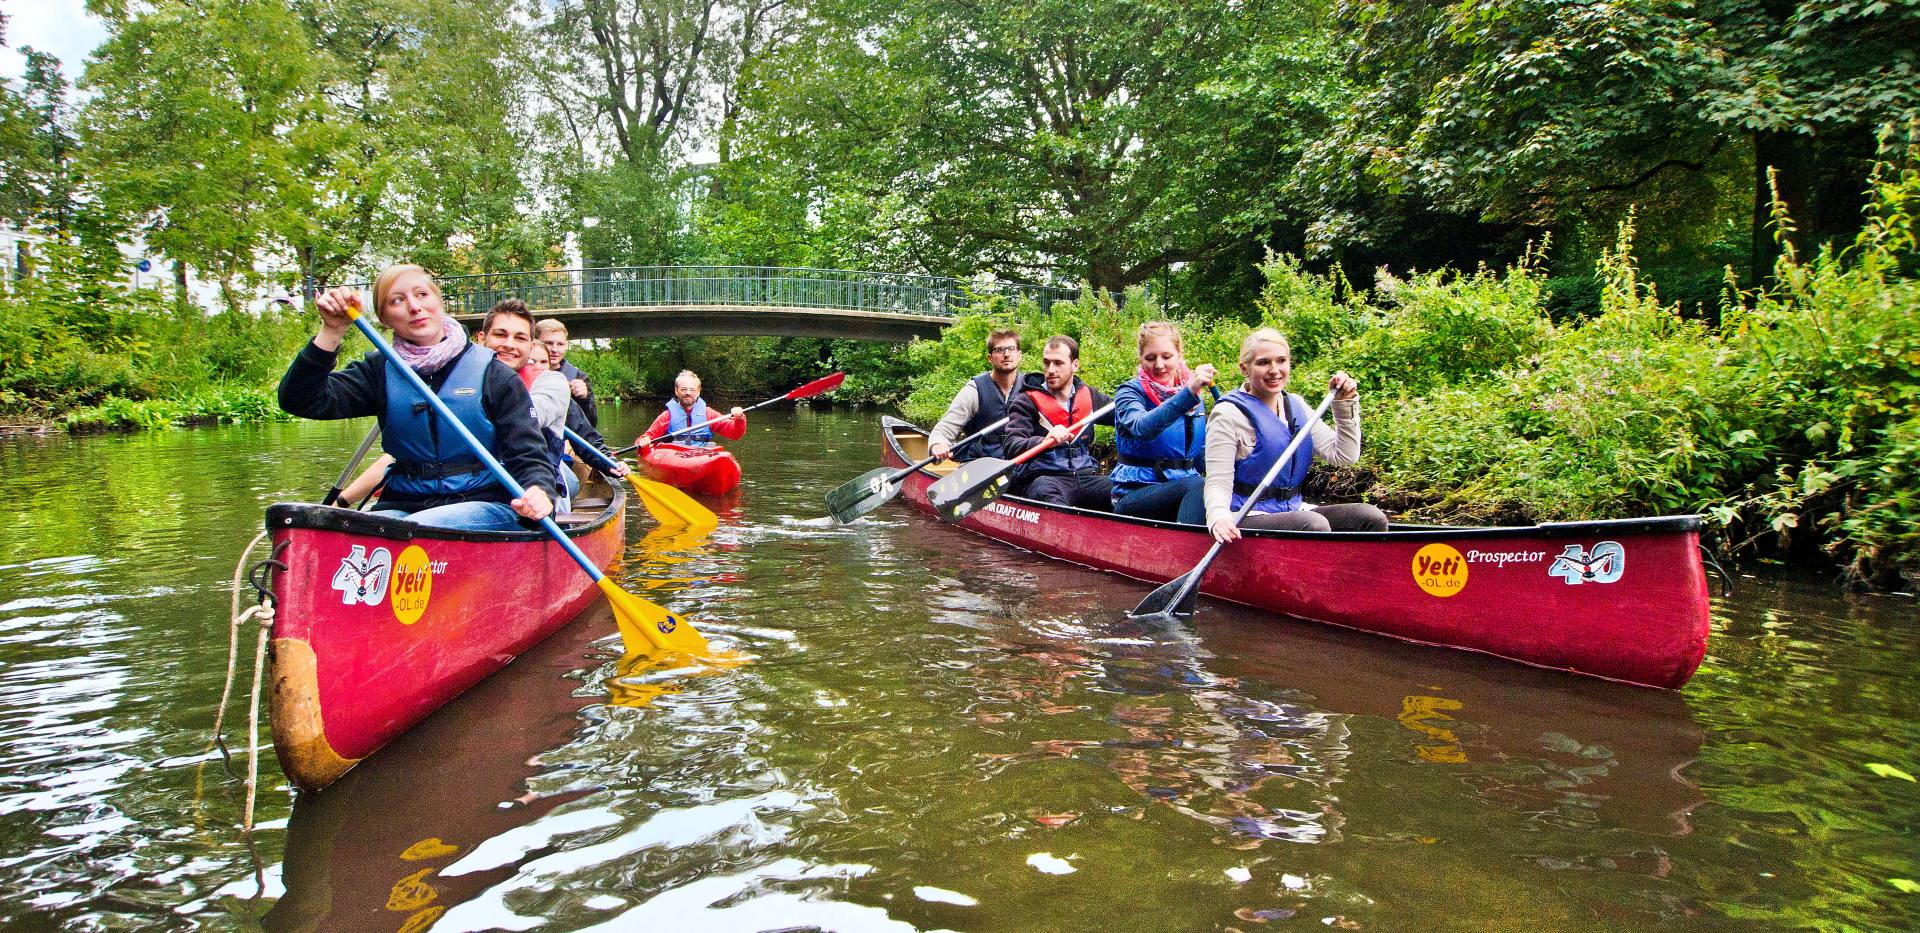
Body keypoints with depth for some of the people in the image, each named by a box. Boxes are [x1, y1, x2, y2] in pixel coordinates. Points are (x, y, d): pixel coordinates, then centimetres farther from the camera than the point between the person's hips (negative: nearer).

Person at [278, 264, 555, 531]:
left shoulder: (493, 375, 0)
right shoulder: (380, 372, 11)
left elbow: (529, 456, -6)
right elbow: (301, 401, 0)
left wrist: (537, 491, -29)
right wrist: (332, 332, -9)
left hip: (485, 506, -2)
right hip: (402, 505, 3)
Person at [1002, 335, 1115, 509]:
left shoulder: (1089, 396, 16)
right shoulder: (1027, 401, 2)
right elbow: (1011, 446, -12)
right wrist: (1046, 441, -30)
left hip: (1085, 476, 5)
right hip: (1043, 477, -4)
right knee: (1045, 489, -42)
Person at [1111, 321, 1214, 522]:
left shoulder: (1194, 396, 13)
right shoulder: (1129, 392, -4)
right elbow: (1142, 428, -28)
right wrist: (1188, 393, -38)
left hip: (1184, 486, 5)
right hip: (1134, 494, -5)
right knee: (1197, 485, -34)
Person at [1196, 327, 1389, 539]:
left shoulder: (1296, 406, 13)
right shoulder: (1229, 414, -8)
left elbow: (1344, 456, 11)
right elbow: (1218, 484, -14)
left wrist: (1345, 404, 3)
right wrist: (1219, 518, -34)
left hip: (1292, 510, 7)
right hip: (1246, 520, -7)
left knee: (1371, 517, -12)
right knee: (1314, 525, -31)